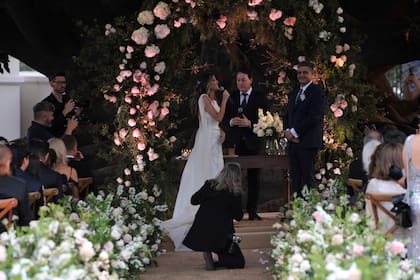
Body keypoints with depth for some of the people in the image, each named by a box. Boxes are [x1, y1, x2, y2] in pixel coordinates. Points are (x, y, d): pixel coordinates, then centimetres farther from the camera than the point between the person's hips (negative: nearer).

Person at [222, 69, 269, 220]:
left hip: (253, 142, -1)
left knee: (253, 177, 3)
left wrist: (250, 123, -16)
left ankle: (252, 210, 9)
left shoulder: (260, 97, 4)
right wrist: (231, 122, -12)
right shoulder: (231, 97, 11)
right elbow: (223, 119, 10)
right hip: (235, 142, 1)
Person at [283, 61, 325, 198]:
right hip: (293, 142, 7)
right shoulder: (293, 94, 22)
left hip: (308, 142, -7)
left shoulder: (317, 92, -5)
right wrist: (287, 131, 1)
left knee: (307, 178, -8)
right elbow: (287, 115, 21)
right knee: (295, 178, 7)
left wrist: (294, 132, -13)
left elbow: (314, 117, -14)